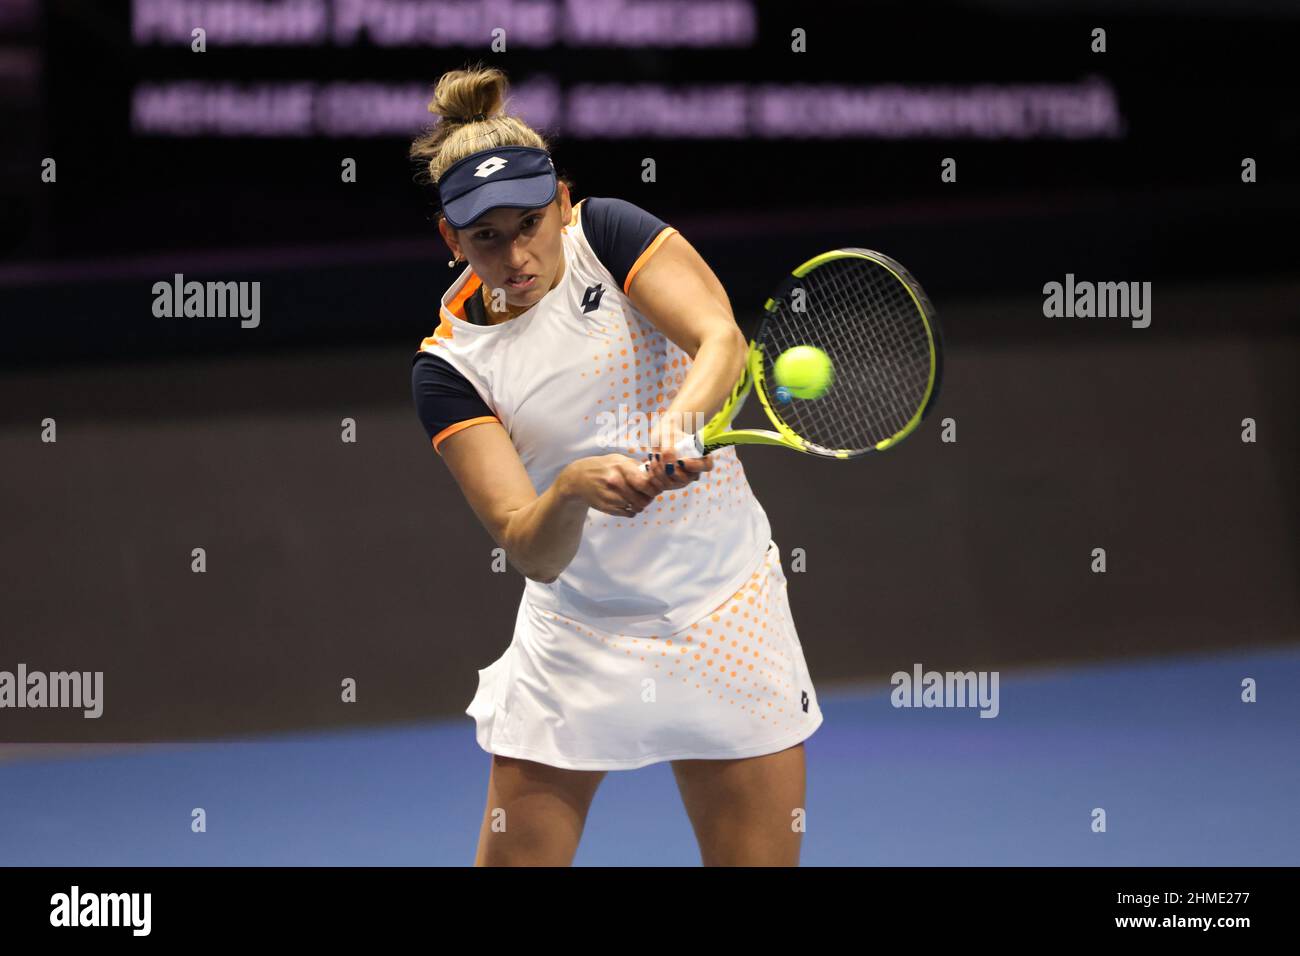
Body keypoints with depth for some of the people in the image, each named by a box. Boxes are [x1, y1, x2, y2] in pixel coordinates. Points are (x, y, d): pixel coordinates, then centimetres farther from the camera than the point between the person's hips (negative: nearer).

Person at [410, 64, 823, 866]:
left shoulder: (606, 233, -7)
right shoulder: (449, 366, -8)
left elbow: (723, 339, -23)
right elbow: (531, 551, -19)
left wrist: (681, 418, -45)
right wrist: (573, 489, -41)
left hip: (726, 614, 0)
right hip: (578, 638, 0)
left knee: (759, 858, 0)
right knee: (513, 858, -1)